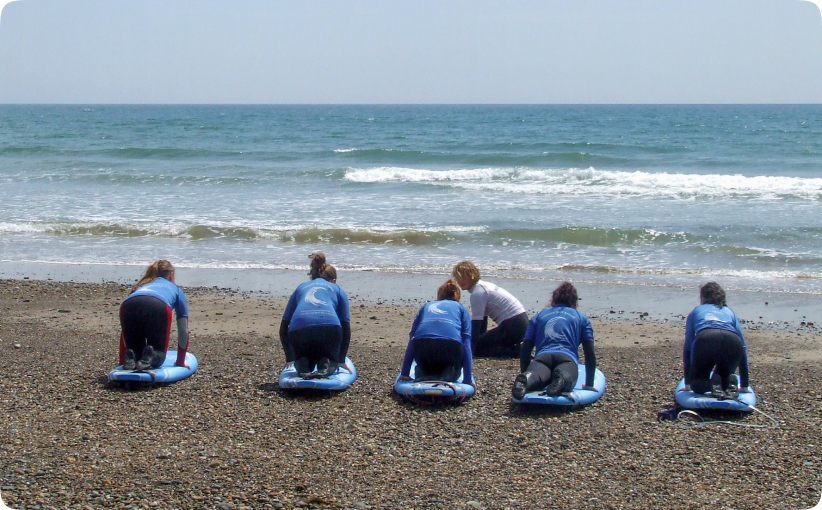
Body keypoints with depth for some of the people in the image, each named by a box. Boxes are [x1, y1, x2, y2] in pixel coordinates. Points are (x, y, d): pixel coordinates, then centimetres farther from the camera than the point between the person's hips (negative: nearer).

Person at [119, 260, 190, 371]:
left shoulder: (141, 286, 43)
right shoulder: (176, 290, 37)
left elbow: (124, 331, 42)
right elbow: (183, 330, 35)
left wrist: (122, 361, 48)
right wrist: (180, 362, 45)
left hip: (128, 307, 2)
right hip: (158, 307, -2)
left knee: (135, 349, 23)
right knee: (158, 356, 16)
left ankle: (130, 358, -11)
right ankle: (150, 357, -18)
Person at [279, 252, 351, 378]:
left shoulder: (300, 288, 32)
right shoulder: (337, 289, 28)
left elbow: (284, 328, 29)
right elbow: (346, 328, 20)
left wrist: (289, 358, 39)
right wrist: (341, 360, 28)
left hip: (298, 330, 1)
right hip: (330, 329, -1)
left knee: (302, 361, 31)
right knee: (330, 363, 26)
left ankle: (303, 368, -4)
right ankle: (325, 368, -8)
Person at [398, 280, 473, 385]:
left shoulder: (426, 306, 32)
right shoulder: (460, 308, 27)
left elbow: (412, 340, 25)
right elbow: (466, 345, 15)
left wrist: (404, 374, 25)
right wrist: (468, 380, 14)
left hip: (422, 347, 1)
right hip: (451, 347, -1)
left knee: (423, 369, 35)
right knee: (452, 374, 31)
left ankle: (423, 375, -1)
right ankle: (446, 376, -4)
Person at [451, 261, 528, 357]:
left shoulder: (477, 293, -14)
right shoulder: (483, 286, 17)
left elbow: (476, 323, -18)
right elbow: (482, 320, 22)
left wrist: (469, 351, -18)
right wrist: (482, 339, 24)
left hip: (513, 325, -10)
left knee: (477, 348, -6)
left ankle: (518, 350, -13)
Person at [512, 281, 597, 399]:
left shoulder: (538, 316, 34)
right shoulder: (581, 318, 30)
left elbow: (525, 351, 23)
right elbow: (590, 354, 19)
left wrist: (524, 373, 34)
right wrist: (589, 384, 26)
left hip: (542, 356, 1)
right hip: (567, 358, -1)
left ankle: (526, 379, -58)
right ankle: (562, 377, -60)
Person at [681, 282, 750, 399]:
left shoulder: (696, 312, 33)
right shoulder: (730, 312, 36)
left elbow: (687, 347, 32)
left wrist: (687, 384, 37)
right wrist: (745, 386, 36)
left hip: (705, 341, -2)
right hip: (733, 344, 2)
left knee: (697, 384, 19)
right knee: (724, 376, 28)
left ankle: (710, 385, -15)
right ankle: (730, 384, -7)